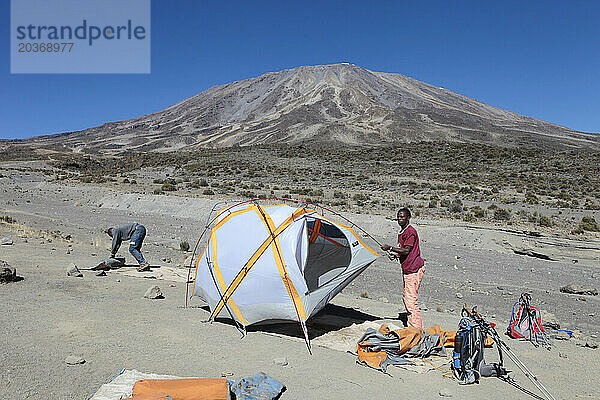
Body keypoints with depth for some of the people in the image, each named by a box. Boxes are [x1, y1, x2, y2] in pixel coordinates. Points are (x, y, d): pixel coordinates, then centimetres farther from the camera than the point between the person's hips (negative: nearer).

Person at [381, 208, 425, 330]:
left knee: (411, 299, -10)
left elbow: (406, 251, -20)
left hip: (414, 269, -10)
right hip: (407, 269, 11)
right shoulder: (401, 233, 17)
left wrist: (390, 248, -16)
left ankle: (417, 329, -4)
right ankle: (412, 326, 23)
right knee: (406, 297, 14)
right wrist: (395, 255, 8)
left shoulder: (410, 231, -14)